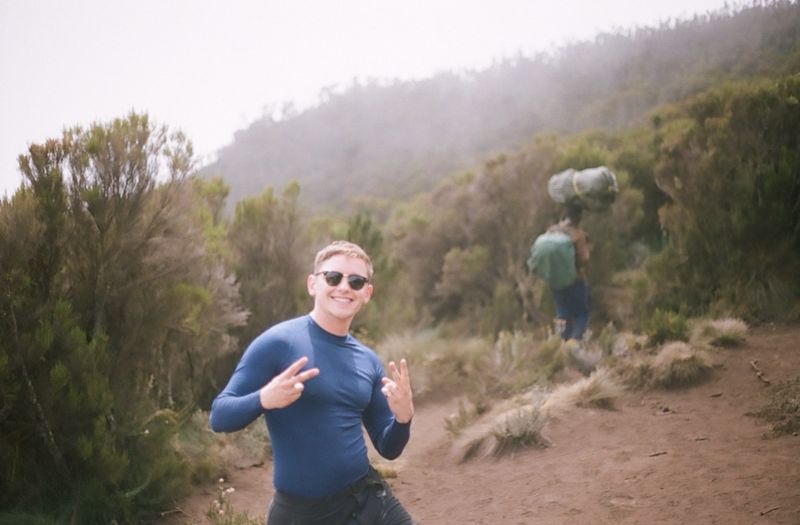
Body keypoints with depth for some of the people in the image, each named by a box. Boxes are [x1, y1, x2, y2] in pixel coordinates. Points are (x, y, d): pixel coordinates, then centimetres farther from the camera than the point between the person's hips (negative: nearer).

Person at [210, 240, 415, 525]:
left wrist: (403, 418, -12)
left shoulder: (368, 360, 4)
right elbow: (219, 417, -11)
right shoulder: (278, 343, -11)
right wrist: (264, 399, -30)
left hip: (369, 499, 4)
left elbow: (388, 448, 10)